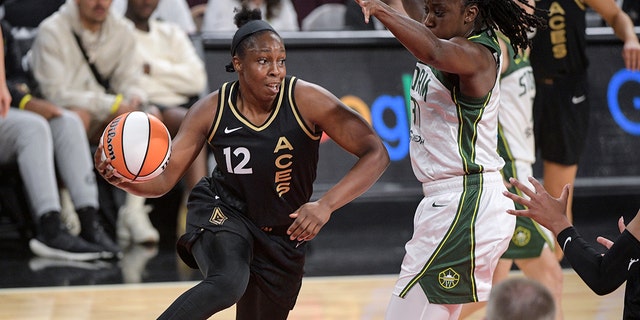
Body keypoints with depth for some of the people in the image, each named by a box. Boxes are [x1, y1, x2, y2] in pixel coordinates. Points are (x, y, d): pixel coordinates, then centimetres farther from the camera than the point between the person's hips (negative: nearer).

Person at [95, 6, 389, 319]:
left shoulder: (306, 100, -20)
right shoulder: (211, 111, -15)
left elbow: (376, 154, -22)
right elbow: (164, 178, -11)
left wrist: (326, 204, -36)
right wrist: (125, 179, -35)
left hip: (282, 235, 2)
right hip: (220, 212, -2)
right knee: (228, 284, -33)